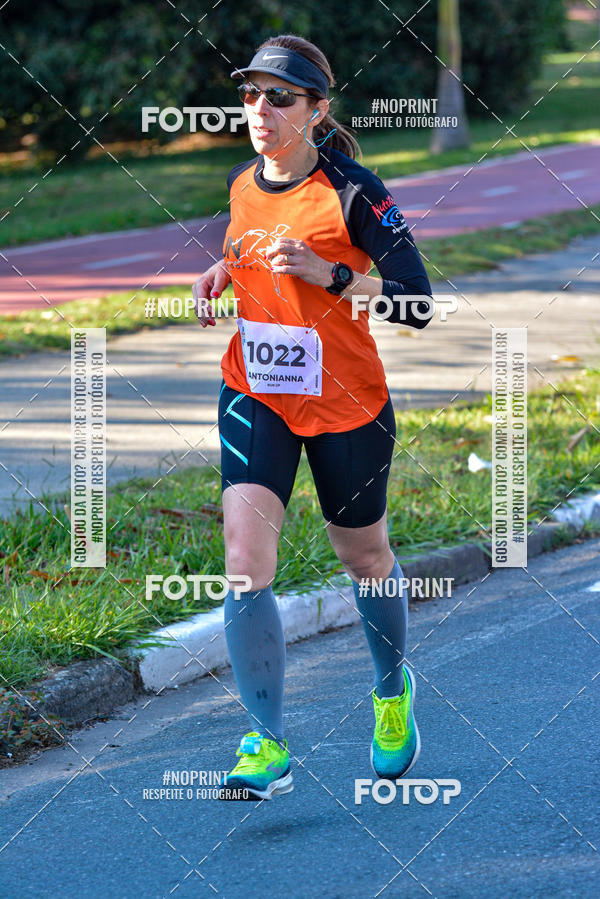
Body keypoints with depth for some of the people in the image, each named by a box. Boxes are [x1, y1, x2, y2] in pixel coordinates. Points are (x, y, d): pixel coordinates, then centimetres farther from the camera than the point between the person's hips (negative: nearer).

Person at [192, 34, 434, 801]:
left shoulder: (351, 192, -17)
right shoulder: (242, 183, 0)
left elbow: (416, 306, -20)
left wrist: (328, 274, -30)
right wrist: (222, 271, 2)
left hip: (346, 405, -3)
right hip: (255, 395, 4)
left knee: (362, 558, 16)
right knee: (245, 559, -15)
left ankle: (392, 689, 46)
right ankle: (267, 746, -11)